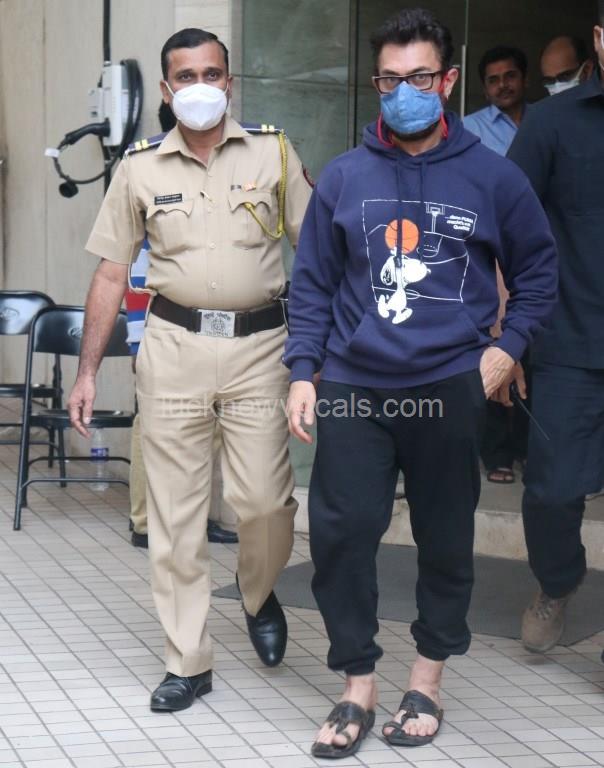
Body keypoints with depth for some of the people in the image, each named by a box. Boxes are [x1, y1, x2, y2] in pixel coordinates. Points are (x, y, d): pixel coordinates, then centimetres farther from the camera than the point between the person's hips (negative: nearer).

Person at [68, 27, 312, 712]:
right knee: (174, 513, 3)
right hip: (174, 346, 1)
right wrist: (87, 372, 4)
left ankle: (258, 595, 25)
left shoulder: (272, 152, 3)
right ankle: (187, 662, 14)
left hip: (258, 345, -1)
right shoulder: (141, 167, 6)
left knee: (263, 499, -8)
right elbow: (111, 273, 8)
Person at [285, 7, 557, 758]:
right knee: (339, 533, -5)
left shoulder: (493, 178, -1)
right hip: (354, 387, 1)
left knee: (445, 538, 9)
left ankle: (426, 682, 26)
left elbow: (537, 271, 9)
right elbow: (312, 282, 7)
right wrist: (302, 371, 0)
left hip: (451, 388, -1)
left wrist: (507, 345, -3)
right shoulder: (343, 177, 2)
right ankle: (358, 687, 11)